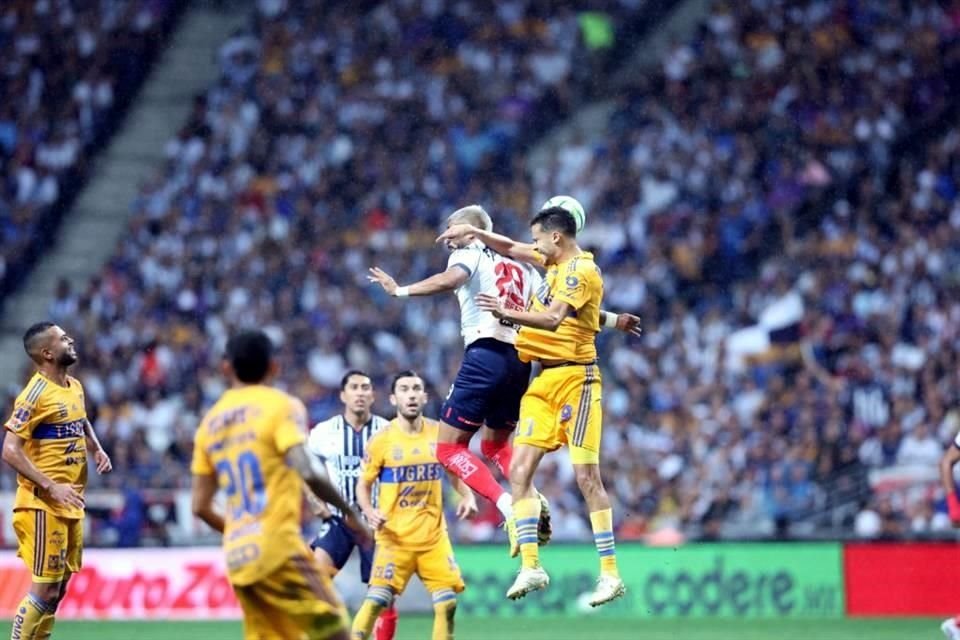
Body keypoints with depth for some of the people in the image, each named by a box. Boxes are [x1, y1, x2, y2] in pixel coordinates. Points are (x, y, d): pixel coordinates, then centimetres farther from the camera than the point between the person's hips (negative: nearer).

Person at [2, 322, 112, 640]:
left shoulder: (75, 387, 11)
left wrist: (97, 450, 10)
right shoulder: (35, 394, -16)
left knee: (59, 588, 12)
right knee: (45, 589, -8)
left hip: (71, 504, 9)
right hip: (43, 506, -9)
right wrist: (51, 487, -24)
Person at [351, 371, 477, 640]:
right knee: (376, 601, -12)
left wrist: (468, 497, -4)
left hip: (434, 535, 3)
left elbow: (455, 474, 15)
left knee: (447, 603, 0)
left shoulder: (440, 434, 3)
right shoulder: (382, 440, -6)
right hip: (394, 536, -3)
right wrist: (370, 512, -19)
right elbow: (363, 485, 1)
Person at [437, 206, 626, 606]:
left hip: (575, 378, -9)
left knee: (587, 476, -9)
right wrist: (473, 232, 19)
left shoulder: (582, 270, -12)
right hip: (544, 380, 9)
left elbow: (552, 319, -27)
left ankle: (610, 573, -6)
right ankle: (530, 566, -3)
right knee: (519, 470, -2)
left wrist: (507, 313, -37)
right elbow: (511, 249, 30)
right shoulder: (557, 261, 14)